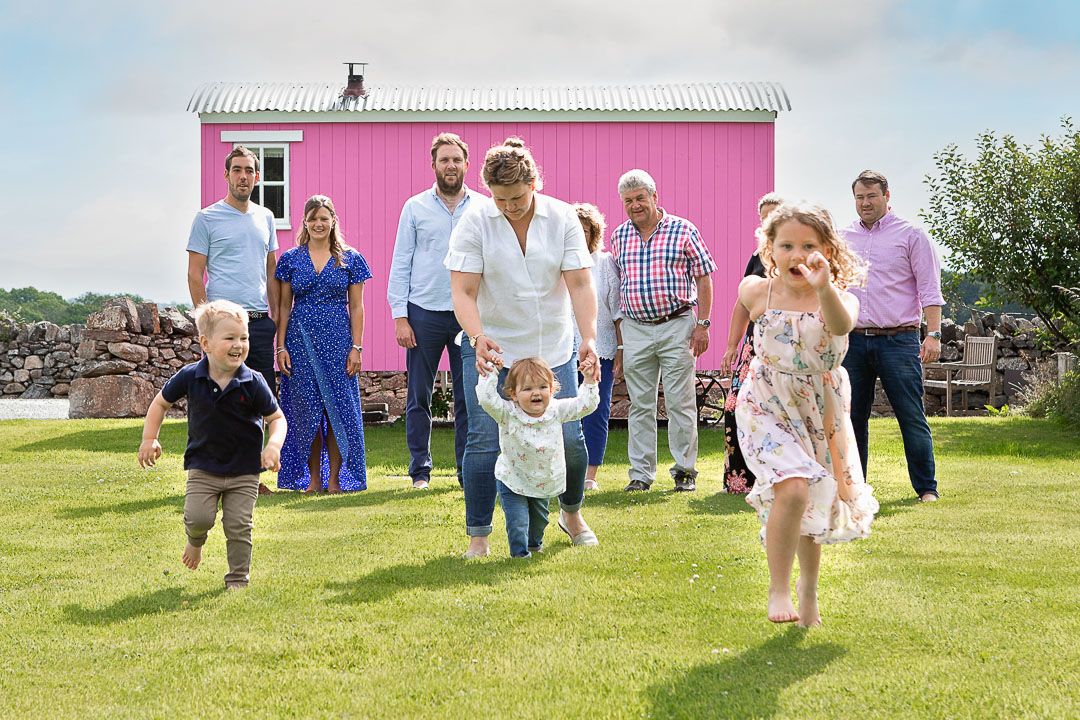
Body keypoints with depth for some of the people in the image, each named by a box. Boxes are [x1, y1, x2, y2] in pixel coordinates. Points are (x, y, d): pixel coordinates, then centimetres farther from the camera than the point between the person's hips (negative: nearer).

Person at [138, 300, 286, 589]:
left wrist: (273, 446, -23)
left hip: (244, 470, 0)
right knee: (197, 517, -13)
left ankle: (238, 580, 15)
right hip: (203, 466, 1)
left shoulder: (253, 383, -13)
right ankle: (195, 541, 24)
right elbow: (161, 402, 7)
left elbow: (276, 417, -5)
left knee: (239, 526, -2)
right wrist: (149, 439, 2)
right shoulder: (190, 376, -10)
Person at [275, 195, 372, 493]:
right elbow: (284, 306, 8)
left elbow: (356, 307, 5)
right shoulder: (291, 259, 7)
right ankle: (313, 477, 9)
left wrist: (356, 347, -2)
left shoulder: (350, 259, 5)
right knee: (307, 410, 0)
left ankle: (335, 478, 6)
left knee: (338, 408, -3)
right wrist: (281, 346, 1)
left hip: (338, 340, -1)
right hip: (300, 341, 1)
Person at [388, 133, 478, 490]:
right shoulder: (415, 208, 5)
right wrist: (399, 316, -4)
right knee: (419, 397, 3)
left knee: (469, 397, 3)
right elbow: (401, 264, 4)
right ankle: (420, 470, 12)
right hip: (425, 313, 0)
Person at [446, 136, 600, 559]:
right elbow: (463, 291, -13)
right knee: (485, 441, -6)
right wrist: (477, 336, -32)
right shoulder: (474, 223, -9)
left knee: (569, 437, 2)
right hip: (491, 349, -1)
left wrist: (589, 337, -23)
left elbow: (580, 284, -9)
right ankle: (478, 536, 6)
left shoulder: (562, 218, -5)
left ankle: (572, 514, 29)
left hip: (553, 349, 2)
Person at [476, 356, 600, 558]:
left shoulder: (556, 411, -13)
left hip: (544, 480, 4)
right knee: (518, 522, -8)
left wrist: (589, 381, -19)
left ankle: (534, 543, 51)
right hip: (513, 481, -4)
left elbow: (586, 404, -8)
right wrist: (491, 371, -35)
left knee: (539, 518, 24)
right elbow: (487, 399, -36)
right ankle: (519, 551, 16)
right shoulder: (507, 414, -23)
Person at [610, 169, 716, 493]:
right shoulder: (619, 236, 10)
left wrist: (702, 324, -6)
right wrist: (618, 334, 13)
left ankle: (685, 470, 9)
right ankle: (641, 473, 12)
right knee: (640, 405, 6)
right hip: (635, 330, 3)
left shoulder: (683, 230, -1)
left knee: (680, 403, -1)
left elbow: (703, 278, 0)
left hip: (676, 326, -3)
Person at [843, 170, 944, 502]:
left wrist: (933, 333, -11)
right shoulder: (843, 238, 15)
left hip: (898, 340, -4)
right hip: (854, 340, 4)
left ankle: (927, 488, 1)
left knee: (912, 418, -5)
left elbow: (929, 288, -1)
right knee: (852, 418, 6)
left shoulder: (910, 235, 3)